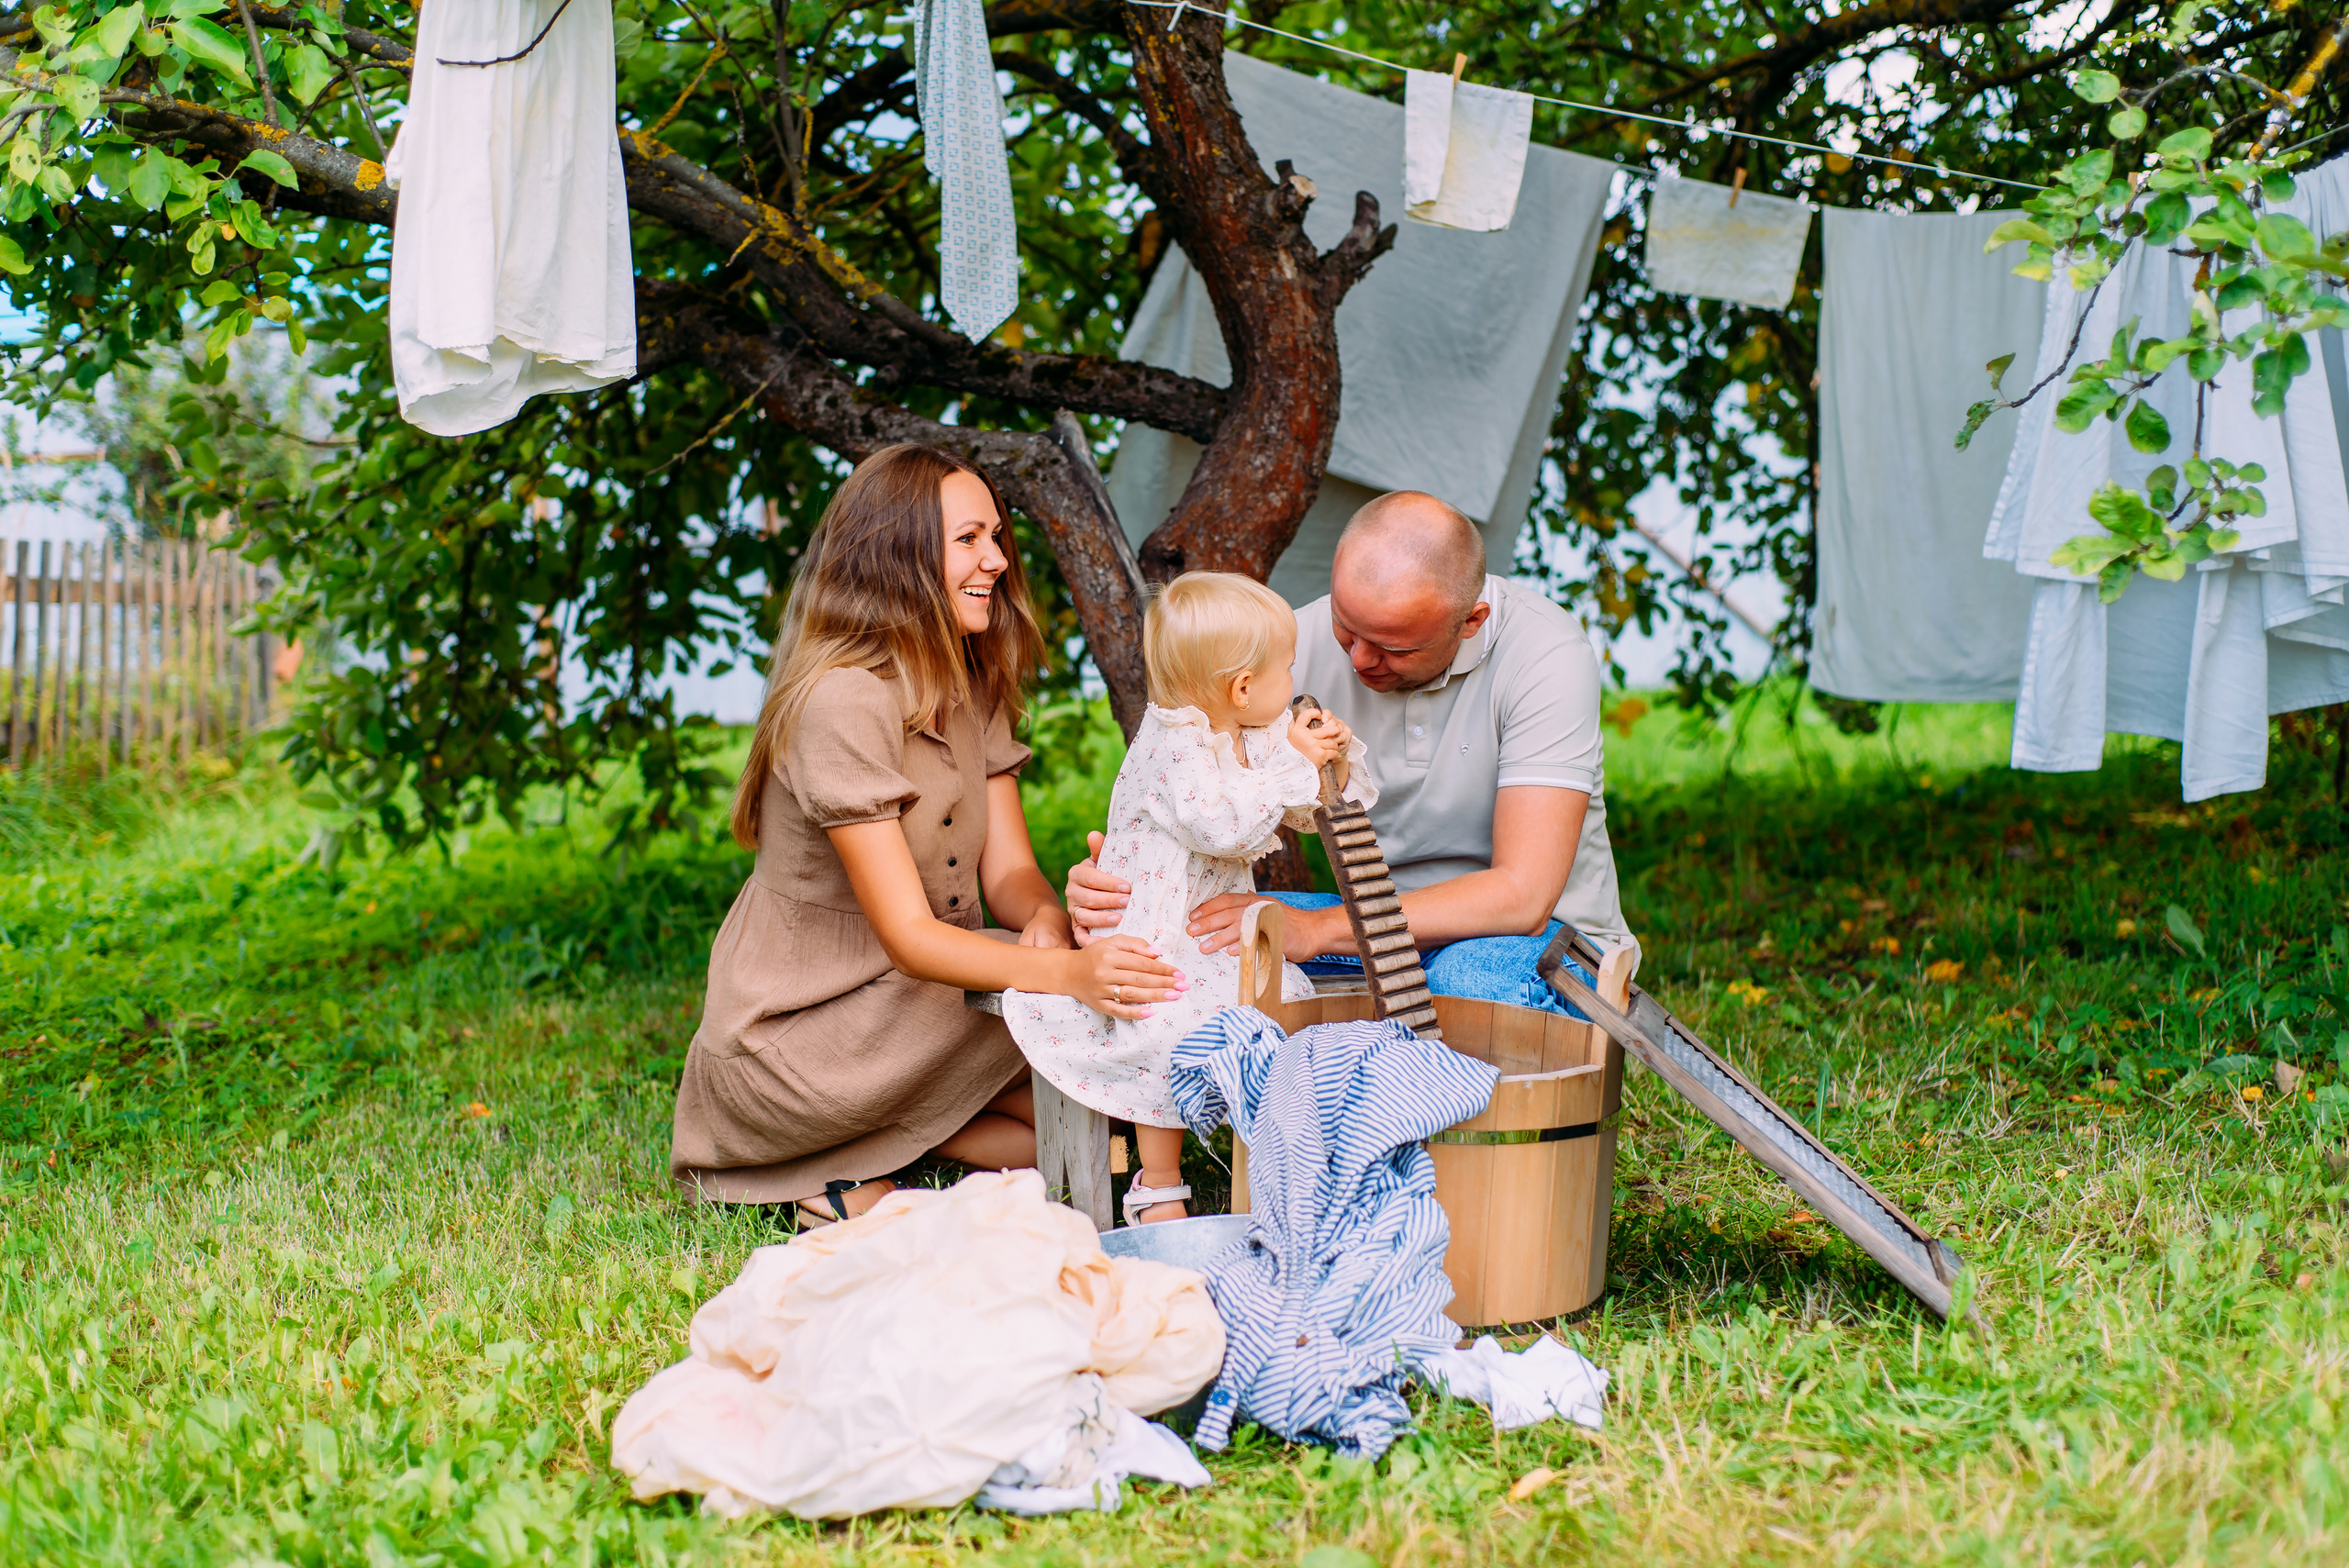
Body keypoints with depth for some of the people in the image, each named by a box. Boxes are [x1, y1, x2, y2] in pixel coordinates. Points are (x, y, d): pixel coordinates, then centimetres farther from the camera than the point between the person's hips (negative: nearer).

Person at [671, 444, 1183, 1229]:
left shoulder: (974, 689, 7)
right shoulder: (841, 702, -22)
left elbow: (1009, 870, 0)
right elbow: (909, 937, -27)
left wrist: (1046, 920, -25)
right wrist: (1066, 972, -43)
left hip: (903, 1004, 9)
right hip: (793, 1040, -9)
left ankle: (864, 1172, -3)